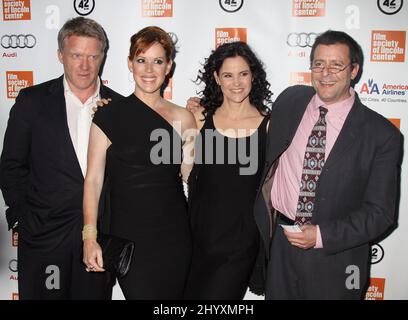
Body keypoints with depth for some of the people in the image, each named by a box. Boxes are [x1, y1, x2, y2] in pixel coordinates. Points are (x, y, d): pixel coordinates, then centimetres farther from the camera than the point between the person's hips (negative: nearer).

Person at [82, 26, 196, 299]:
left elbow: (190, 179, 7)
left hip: (174, 236, 3)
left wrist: (196, 132, -2)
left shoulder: (182, 118, 4)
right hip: (128, 237, -2)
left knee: (174, 294, 14)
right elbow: (93, 179, -3)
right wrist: (90, 238, -9)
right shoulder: (109, 116, -3)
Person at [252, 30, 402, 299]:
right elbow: (268, 158, 12)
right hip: (279, 244, 3)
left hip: (335, 260, -2)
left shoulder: (382, 135, -11)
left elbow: (380, 212, -10)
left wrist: (322, 235, -18)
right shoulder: (290, 100, -1)